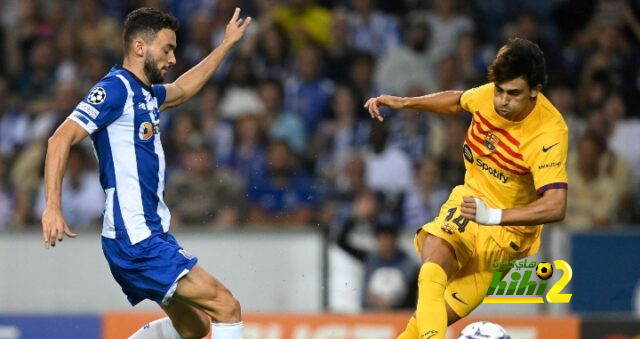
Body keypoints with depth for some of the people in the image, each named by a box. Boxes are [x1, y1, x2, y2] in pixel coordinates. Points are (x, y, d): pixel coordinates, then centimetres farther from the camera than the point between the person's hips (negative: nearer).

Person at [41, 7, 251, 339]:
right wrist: (52, 208, -29)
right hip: (135, 238, -10)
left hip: (153, 233, 10)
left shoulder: (146, 93, 16)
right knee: (226, 308, -12)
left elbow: (181, 90, 40)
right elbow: (61, 139, -19)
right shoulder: (116, 88, -11)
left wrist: (227, 44, 44)